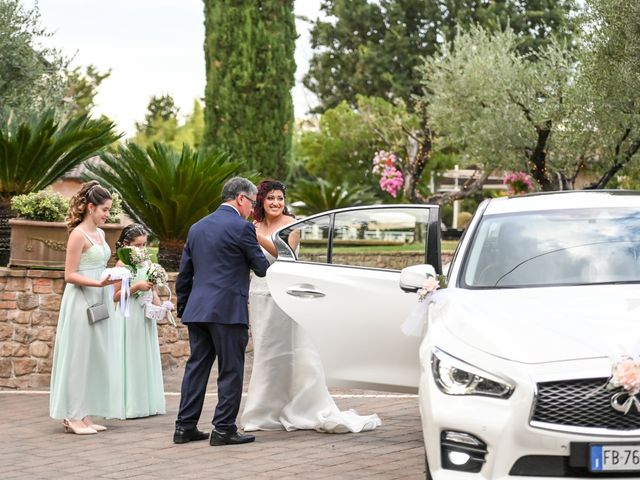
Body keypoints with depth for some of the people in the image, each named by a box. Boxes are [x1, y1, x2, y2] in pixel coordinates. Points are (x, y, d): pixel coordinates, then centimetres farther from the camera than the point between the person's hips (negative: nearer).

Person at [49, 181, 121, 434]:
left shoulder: (99, 233, 13)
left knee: (96, 358, 9)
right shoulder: (78, 235, -12)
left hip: (100, 302, 8)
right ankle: (73, 416, 4)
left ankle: (85, 415, 14)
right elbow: (70, 275, -14)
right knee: (79, 357, -3)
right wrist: (98, 283, -24)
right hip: (82, 302, -8)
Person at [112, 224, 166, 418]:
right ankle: (130, 405, 1)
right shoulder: (123, 264, -9)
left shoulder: (146, 263, 11)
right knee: (131, 359, -4)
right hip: (130, 316, -7)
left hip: (146, 316, 7)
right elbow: (116, 296, -12)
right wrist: (136, 287, -21)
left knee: (147, 358, 9)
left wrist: (158, 303, 3)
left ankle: (147, 403, 16)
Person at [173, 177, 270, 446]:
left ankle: (185, 427, 12)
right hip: (228, 310, -7)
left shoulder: (197, 228, 15)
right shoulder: (241, 227, -8)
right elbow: (261, 267, -1)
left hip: (197, 310, 7)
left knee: (196, 367, 11)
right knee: (230, 371, 0)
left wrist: (183, 308, 24)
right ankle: (223, 429, 1)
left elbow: (184, 274, 17)